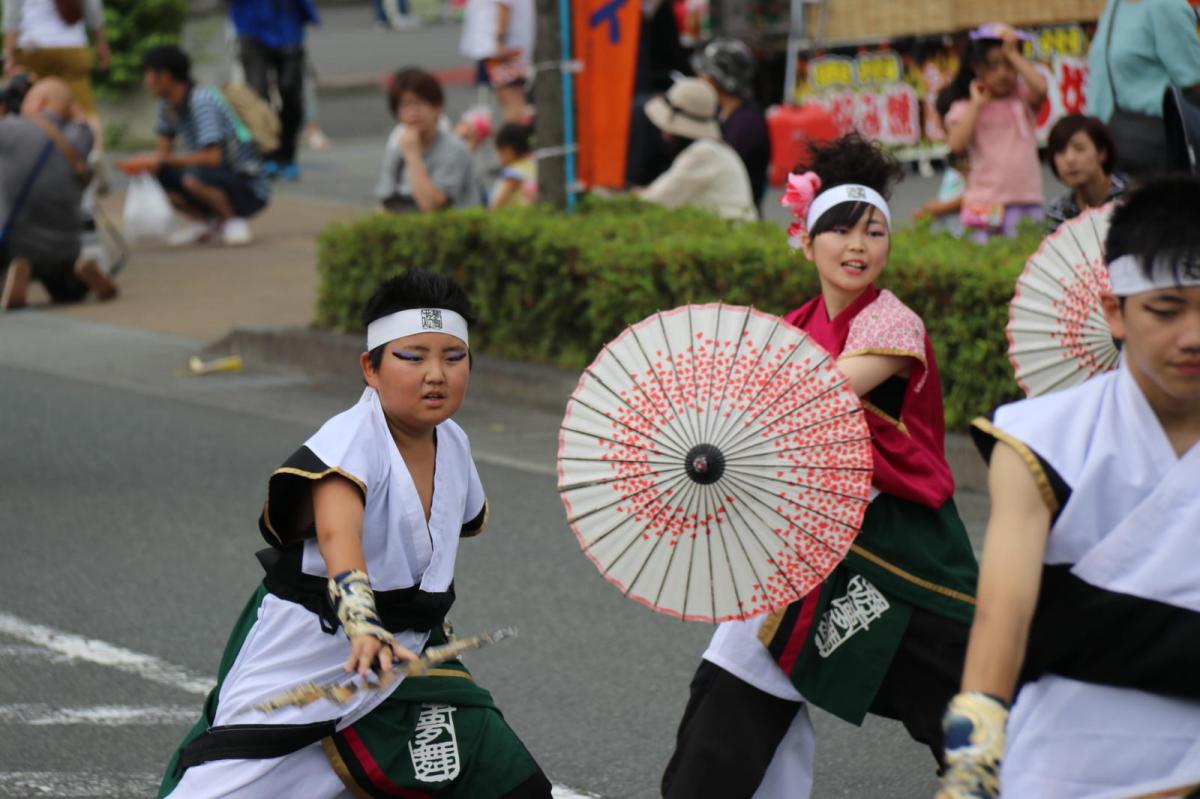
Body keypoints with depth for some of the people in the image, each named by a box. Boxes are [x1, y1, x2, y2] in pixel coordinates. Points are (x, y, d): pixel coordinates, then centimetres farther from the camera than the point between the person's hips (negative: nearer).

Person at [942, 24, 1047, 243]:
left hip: (1027, 201, 2)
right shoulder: (965, 108, 4)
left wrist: (1012, 54, -6)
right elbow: (956, 144, -11)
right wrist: (977, 104, -6)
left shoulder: (1022, 97, 10)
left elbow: (1040, 87, -13)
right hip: (987, 203, -2)